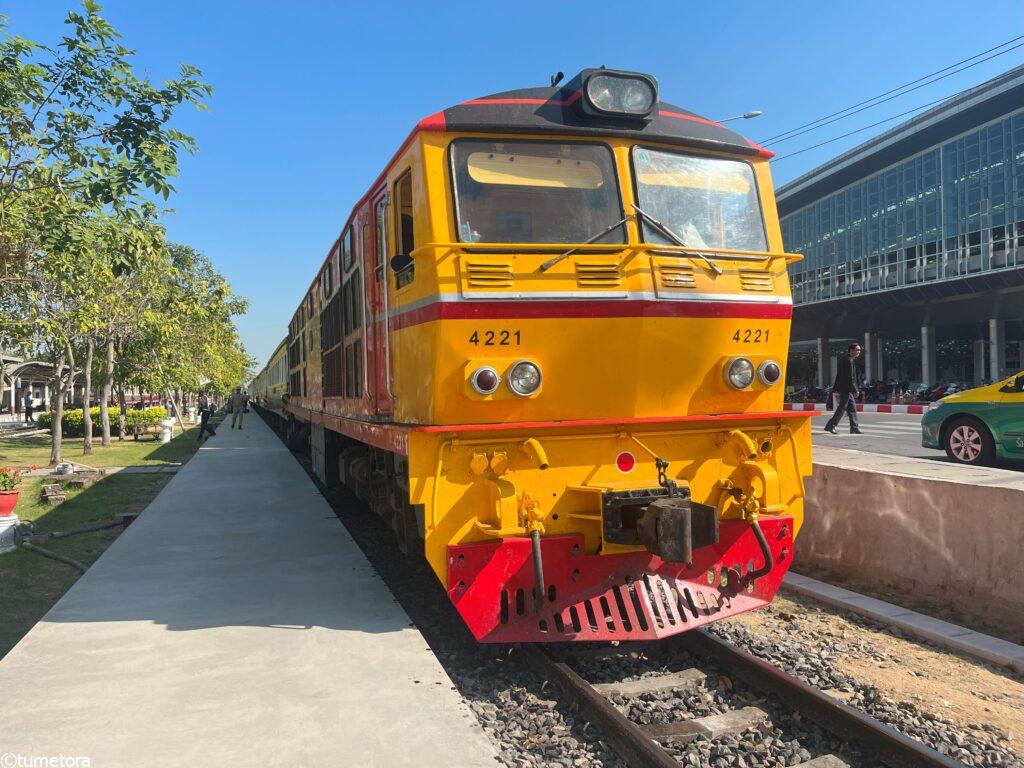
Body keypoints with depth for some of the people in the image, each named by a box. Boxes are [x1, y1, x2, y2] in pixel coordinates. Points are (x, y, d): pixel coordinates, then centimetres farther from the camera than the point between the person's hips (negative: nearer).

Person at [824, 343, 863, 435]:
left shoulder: (844, 358, 15)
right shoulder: (849, 360, -16)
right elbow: (850, 378, -20)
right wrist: (855, 390, -17)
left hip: (844, 389, 10)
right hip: (845, 389, -10)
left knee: (852, 408, 11)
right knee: (842, 408, -6)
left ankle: (854, 428, 13)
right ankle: (830, 426, -1)